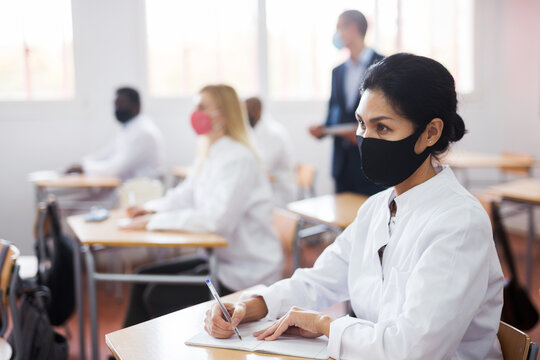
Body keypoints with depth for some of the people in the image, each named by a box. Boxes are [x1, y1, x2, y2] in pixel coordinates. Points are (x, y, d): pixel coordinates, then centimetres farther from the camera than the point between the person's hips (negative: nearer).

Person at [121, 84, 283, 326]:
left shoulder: (237, 159, -21)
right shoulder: (213, 155, 10)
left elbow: (216, 219, -30)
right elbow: (186, 194, 20)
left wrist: (157, 221, -25)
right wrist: (152, 208, 1)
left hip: (246, 273, -9)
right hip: (221, 258, 9)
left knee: (157, 296, -12)